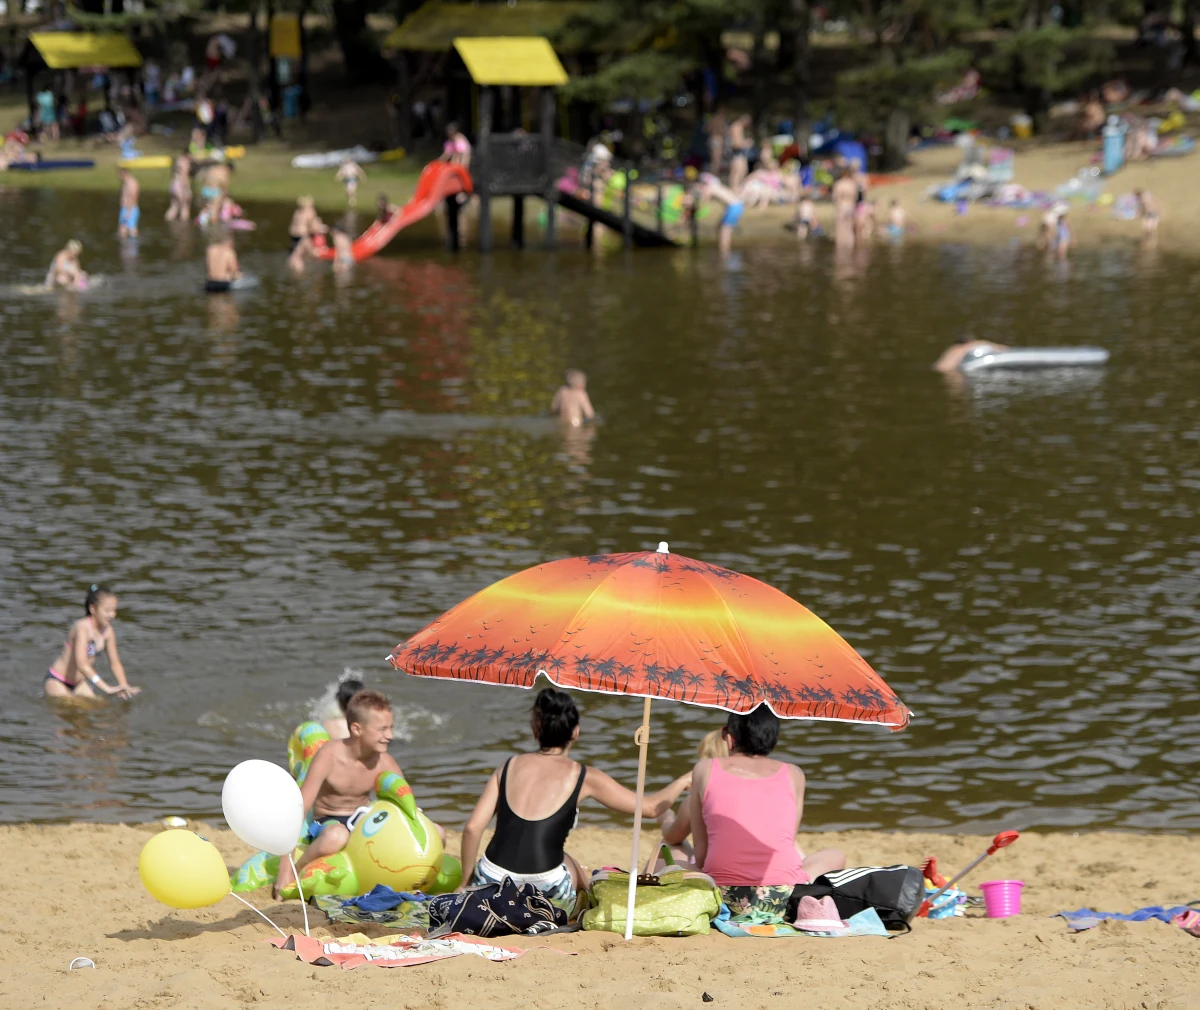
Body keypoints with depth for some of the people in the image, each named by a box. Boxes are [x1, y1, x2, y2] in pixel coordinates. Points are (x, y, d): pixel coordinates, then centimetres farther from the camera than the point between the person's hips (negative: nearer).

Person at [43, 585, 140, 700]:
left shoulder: (108, 631, -5)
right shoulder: (83, 627, -28)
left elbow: (115, 663, 6)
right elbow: (82, 664, -38)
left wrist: (124, 686, -12)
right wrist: (106, 688, -45)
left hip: (79, 683, 7)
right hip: (56, 681, -7)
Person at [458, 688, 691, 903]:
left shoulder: (509, 767, 10)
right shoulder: (584, 778, 5)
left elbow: (472, 828, 3)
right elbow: (651, 807, 11)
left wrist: (467, 881, 14)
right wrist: (683, 782, 30)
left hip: (491, 884, 2)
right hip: (546, 888, -2)